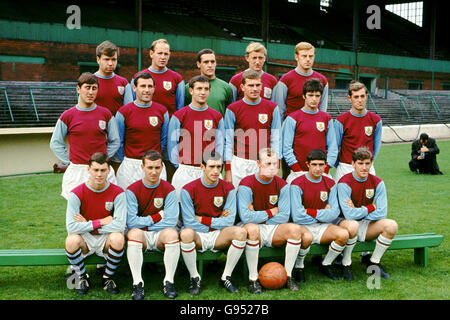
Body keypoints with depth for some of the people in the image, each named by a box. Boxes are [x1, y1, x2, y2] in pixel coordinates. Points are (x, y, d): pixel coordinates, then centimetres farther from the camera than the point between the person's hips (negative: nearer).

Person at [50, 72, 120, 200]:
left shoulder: (106, 114, 5)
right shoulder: (68, 116, 2)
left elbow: (115, 141, 13)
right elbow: (55, 143, 10)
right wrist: (70, 161, 3)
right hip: (76, 173, -1)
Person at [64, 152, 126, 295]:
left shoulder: (117, 192, -11)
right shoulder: (77, 193, -11)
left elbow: (119, 225, -21)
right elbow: (71, 227, -21)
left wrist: (87, 225, -18)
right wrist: (101, 222, -20)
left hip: (106, 240, 0)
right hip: (84, 240, 0)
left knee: (118, 238, -33)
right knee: (71, 240, -33)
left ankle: (108, 278, -5)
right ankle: (82, 277, -3)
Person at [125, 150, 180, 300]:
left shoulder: (169, 190, -3)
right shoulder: (132, 190, -4)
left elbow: (171, 221, -10)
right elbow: (131, 222, -13)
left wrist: (144, 223, -9)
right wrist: (157, 217, -10)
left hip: (160, 235, 1)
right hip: (141, 235, -1)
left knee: (172, 233, -31)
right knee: (134, 233, -34)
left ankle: (169, 281, -22)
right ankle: (137, 283, -29)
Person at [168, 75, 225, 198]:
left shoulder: (217, 116, 8)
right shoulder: (179, 116, 0)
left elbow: (219, 145, 10)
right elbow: (173, 144, 4)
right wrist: (179, 165, 0)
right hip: (185, 173, -2)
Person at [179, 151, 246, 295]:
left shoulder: (228, 188, 0)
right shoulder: (188, 190, -7)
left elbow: (229, 222, -5)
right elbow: (189, 223, -11)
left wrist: (202, 220, -11)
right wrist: (217, 221, -7)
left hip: (218, 236, 2)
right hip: (197, 236, -2)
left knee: (240, 232, -26)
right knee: (186, 233, -36)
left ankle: (226, 277, -11)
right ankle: (194, 278, -16)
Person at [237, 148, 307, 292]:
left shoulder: (281, 185, 2)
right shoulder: (246, 184, -10)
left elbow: (284, 216, -2)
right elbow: (246, 217, -19)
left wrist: (258, 217, -9)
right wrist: (272, 212, -9)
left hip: (274, 230, 4)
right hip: (253, 228, -3)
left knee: (295, 228, -24)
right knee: (252, 229, -38)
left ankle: (288, 275, -13)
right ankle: (253, 279, -26)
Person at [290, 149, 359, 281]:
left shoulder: (330, 184, 5)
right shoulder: (297, 184, -10)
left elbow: (334, 213, -3)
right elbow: (298, 217, -16)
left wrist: (311, 212, -12)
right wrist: (323, 214, -5)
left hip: (325, 225, 5)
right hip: (304, 226, -5)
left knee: (353, 226, -21)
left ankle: (346, 264, 3)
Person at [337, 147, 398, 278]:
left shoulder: (377, 183, -1)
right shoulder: (344, 183, -15)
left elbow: (381, 213, -8)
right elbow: (349, 215, -23)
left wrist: (357, 212, -11)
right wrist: (371, 208, -10)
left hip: (365, 225, 4)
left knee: (391, 225, -21)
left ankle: (374, 262, -5)